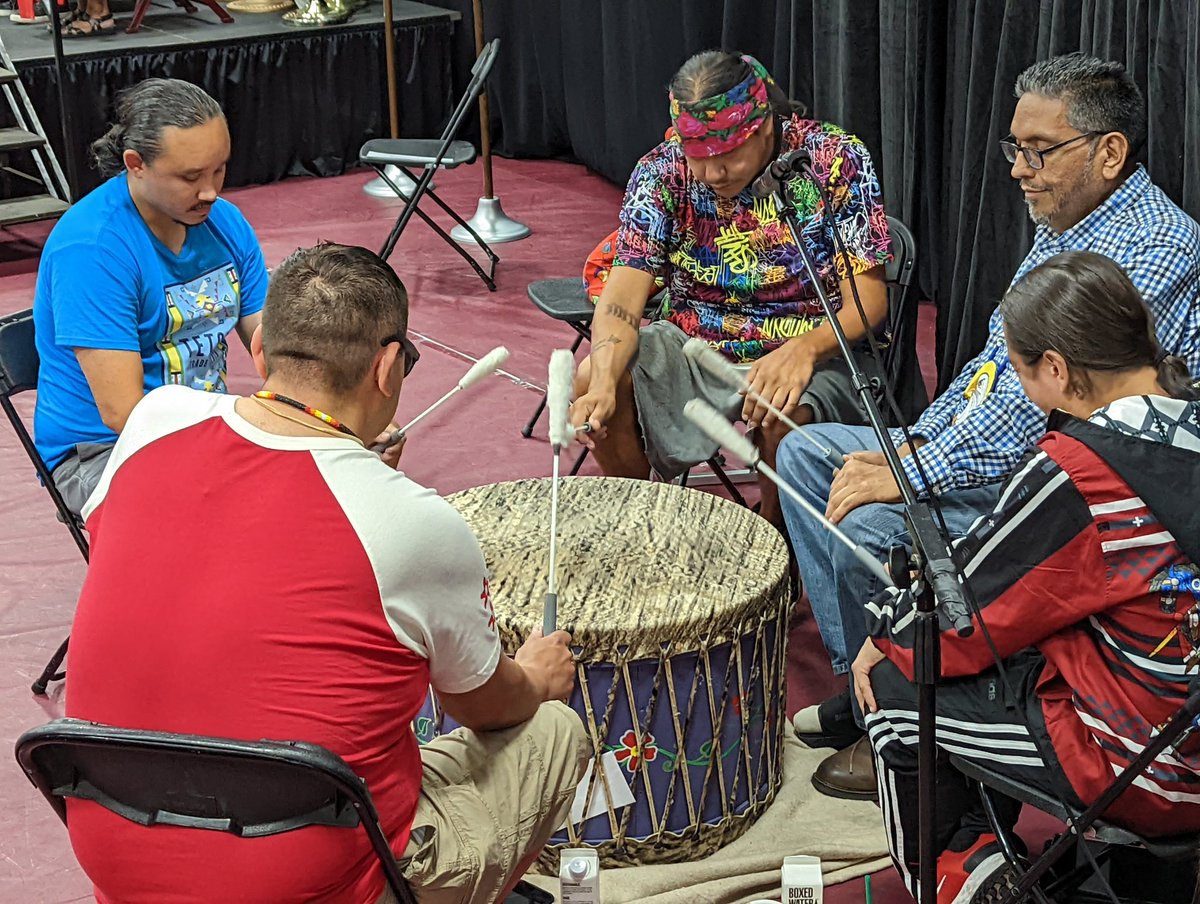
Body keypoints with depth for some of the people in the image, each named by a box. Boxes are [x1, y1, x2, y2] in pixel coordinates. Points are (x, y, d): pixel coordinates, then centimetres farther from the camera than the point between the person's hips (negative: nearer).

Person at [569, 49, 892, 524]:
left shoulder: (835, 160, -13)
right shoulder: (663, 173, -8)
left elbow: (868, 298, -14)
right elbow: (624, 293, -18)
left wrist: (803, 349, -35)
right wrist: (604, 382, -39)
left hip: (808, 356, -2)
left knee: (783, 414, -36)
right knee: (591, 377, -24)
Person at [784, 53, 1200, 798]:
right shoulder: (1062, 228, 11)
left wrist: (915, 475, -28)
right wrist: (910, 448, 1)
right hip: (994, 449, 10)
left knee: (870, 524, -27)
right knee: (806, 452, 7)